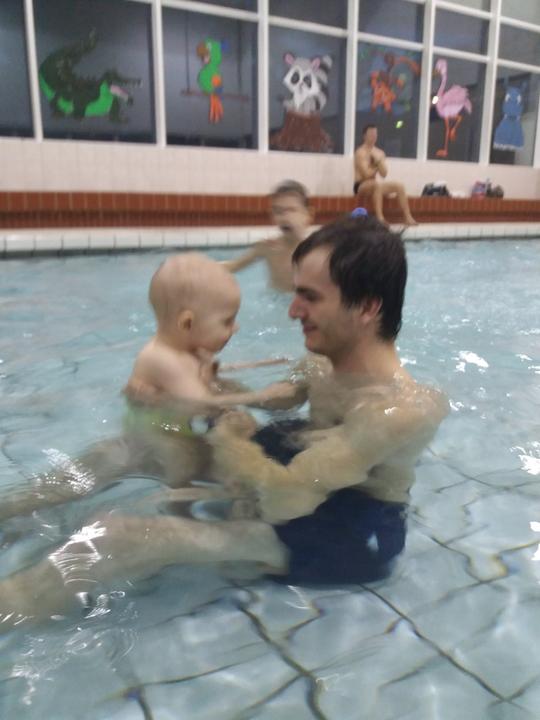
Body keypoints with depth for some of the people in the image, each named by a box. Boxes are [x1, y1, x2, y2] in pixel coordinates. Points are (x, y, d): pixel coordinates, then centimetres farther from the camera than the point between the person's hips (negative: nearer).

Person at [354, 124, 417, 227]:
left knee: (399, 185, -6)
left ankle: (407, 217, -12)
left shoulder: (379, 152, 13)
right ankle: (379, 218, -46)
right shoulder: (360, 152, -10)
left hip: (374, 185, 8)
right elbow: (366, 174, -19)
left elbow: (384, 174, 3)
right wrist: (377, 167, -2)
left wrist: (379, 160, -11)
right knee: (377, 184, -39)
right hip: (361, 186, -8)